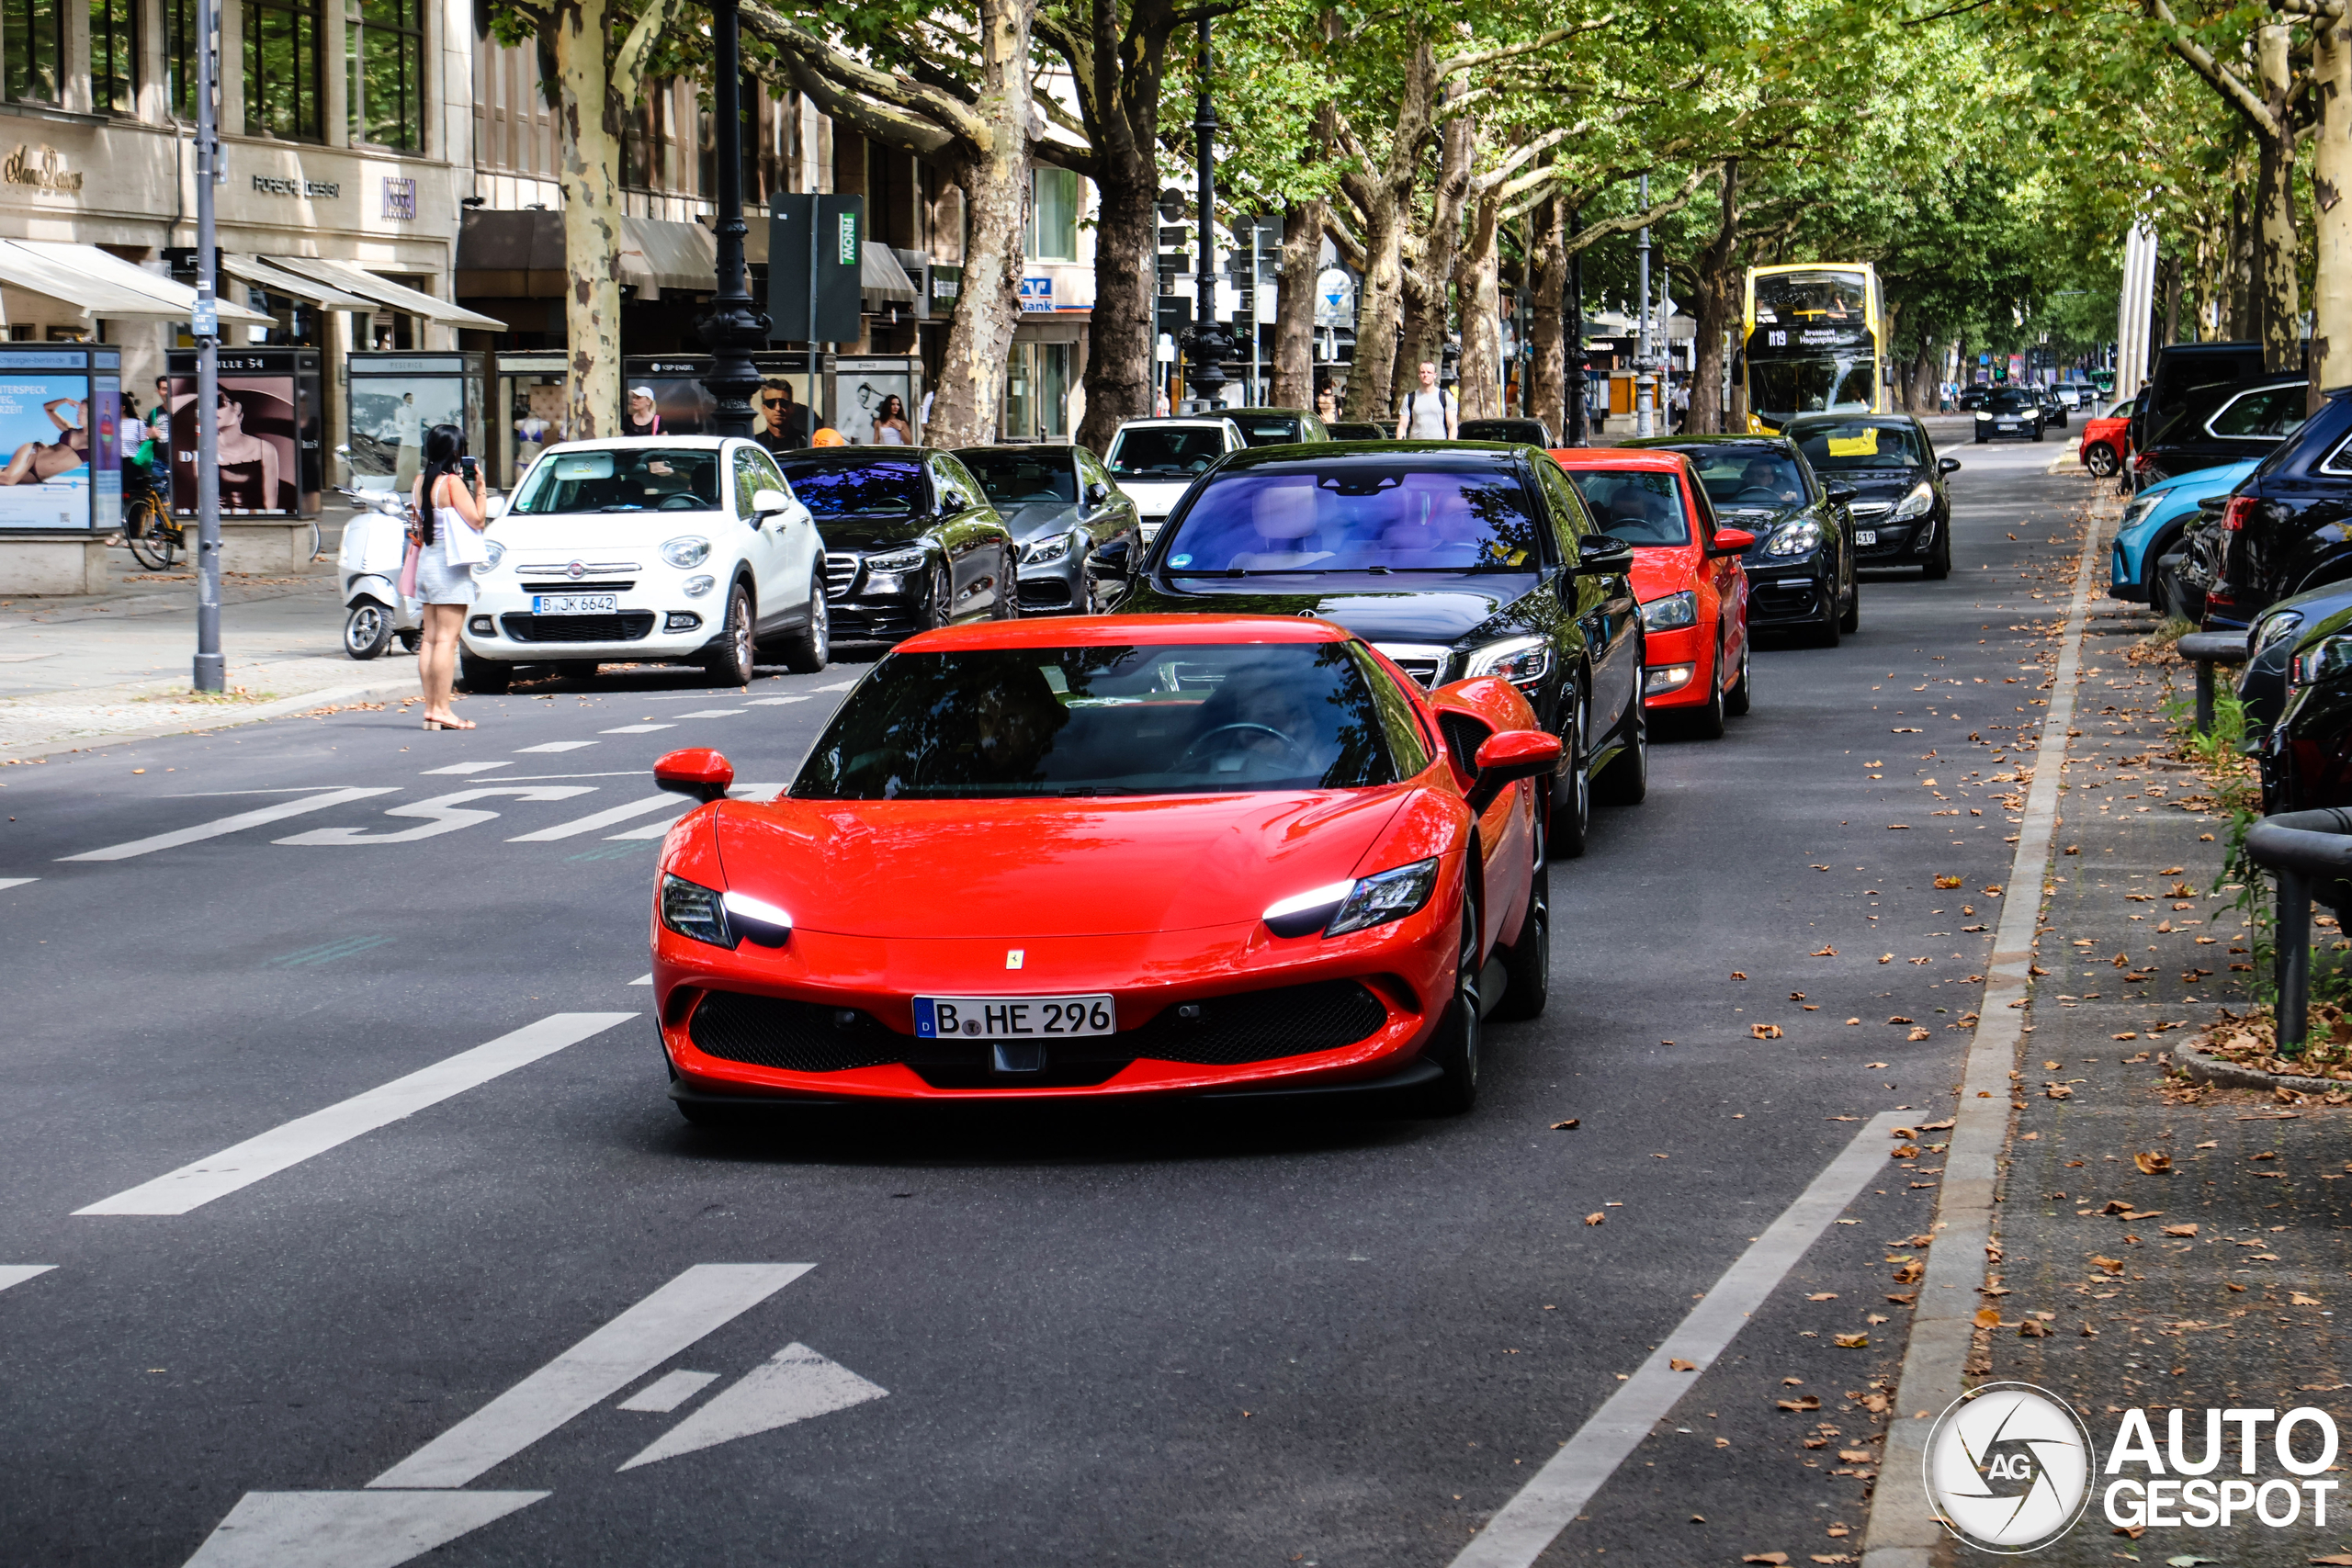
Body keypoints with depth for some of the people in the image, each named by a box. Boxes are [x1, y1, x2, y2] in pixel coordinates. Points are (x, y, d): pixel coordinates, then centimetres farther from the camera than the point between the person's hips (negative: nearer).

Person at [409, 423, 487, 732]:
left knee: (430, 637, 8)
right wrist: (479, 488, -2)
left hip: (427, 561, 8)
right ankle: (441, 709, -12)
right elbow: (476, 520, -13)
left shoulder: (421, 482, 9)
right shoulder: (453, 482, -12)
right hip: (449, 565, -8)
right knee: (446, 638, -9)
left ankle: (431, 707, 8)